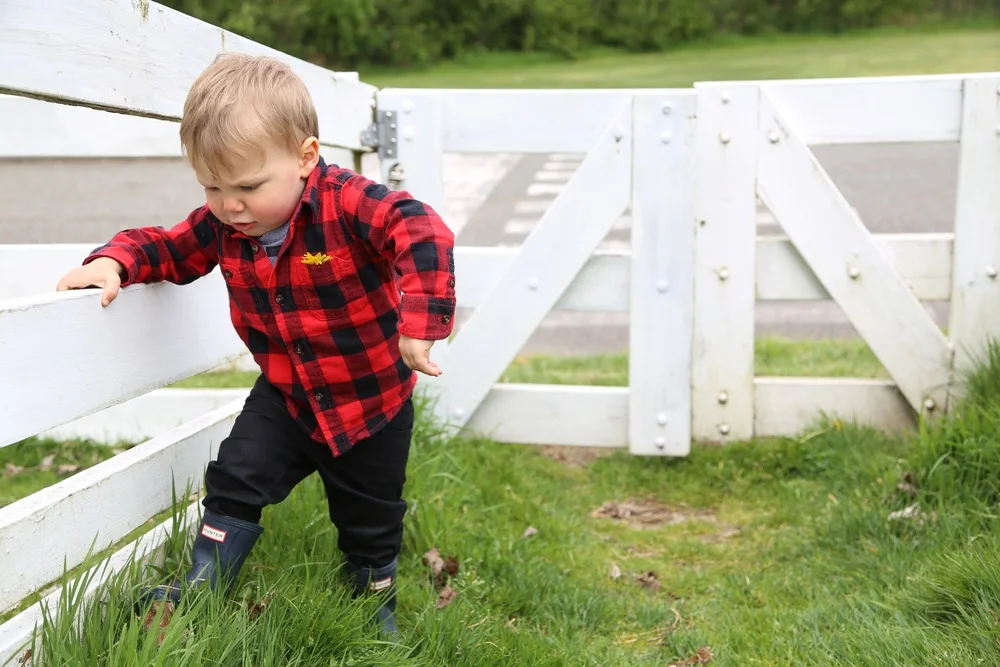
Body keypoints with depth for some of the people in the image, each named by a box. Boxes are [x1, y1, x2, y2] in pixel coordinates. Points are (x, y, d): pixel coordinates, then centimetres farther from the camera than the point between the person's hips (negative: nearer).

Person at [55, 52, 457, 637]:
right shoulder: (222, 225, -11)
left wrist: (419, 324, -52)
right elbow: (169, 248, 4)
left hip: (373, 397, -3)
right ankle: (202, 585, 15)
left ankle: (377, 599, 38)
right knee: (236, 480, -3)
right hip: (285, 393, 4)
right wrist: (115, 261, -16)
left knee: (370, 518, 13)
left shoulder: (348, 203, -30)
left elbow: (423, 233, -43)